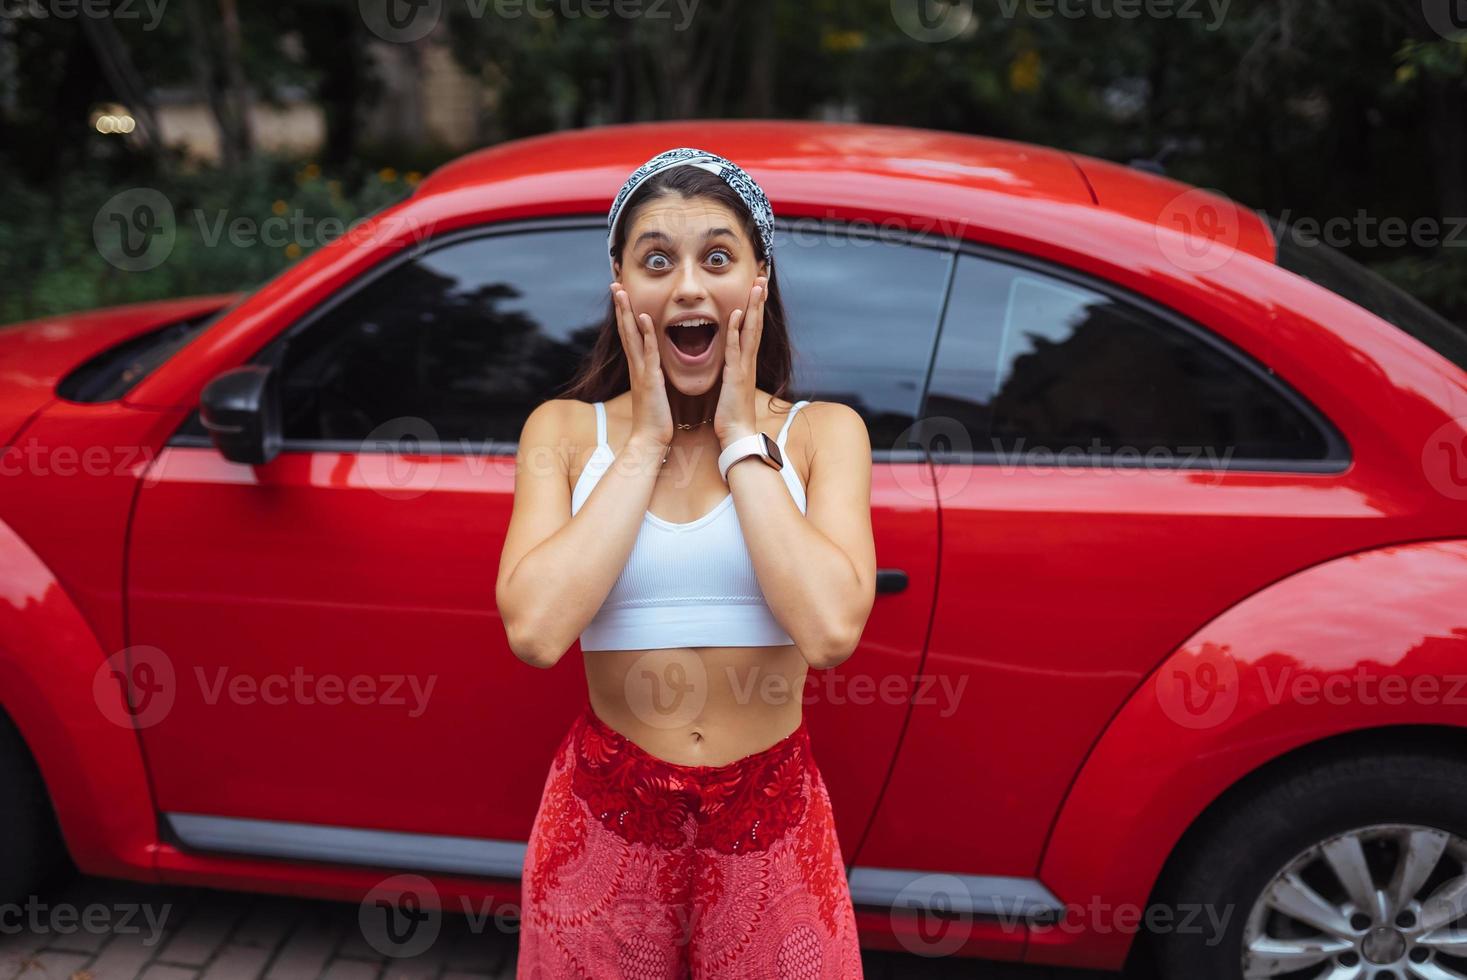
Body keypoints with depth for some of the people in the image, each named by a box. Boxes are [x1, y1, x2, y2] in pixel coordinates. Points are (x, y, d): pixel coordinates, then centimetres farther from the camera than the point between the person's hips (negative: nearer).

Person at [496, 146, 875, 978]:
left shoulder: (822, 431, -4)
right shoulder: (565, 430, -3)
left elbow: (831, 630, -21)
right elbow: (534, 629, -19)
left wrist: (741, 437, -14)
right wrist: (646, 441, -14)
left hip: (772, 827, 0)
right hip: (605, 824, 1)